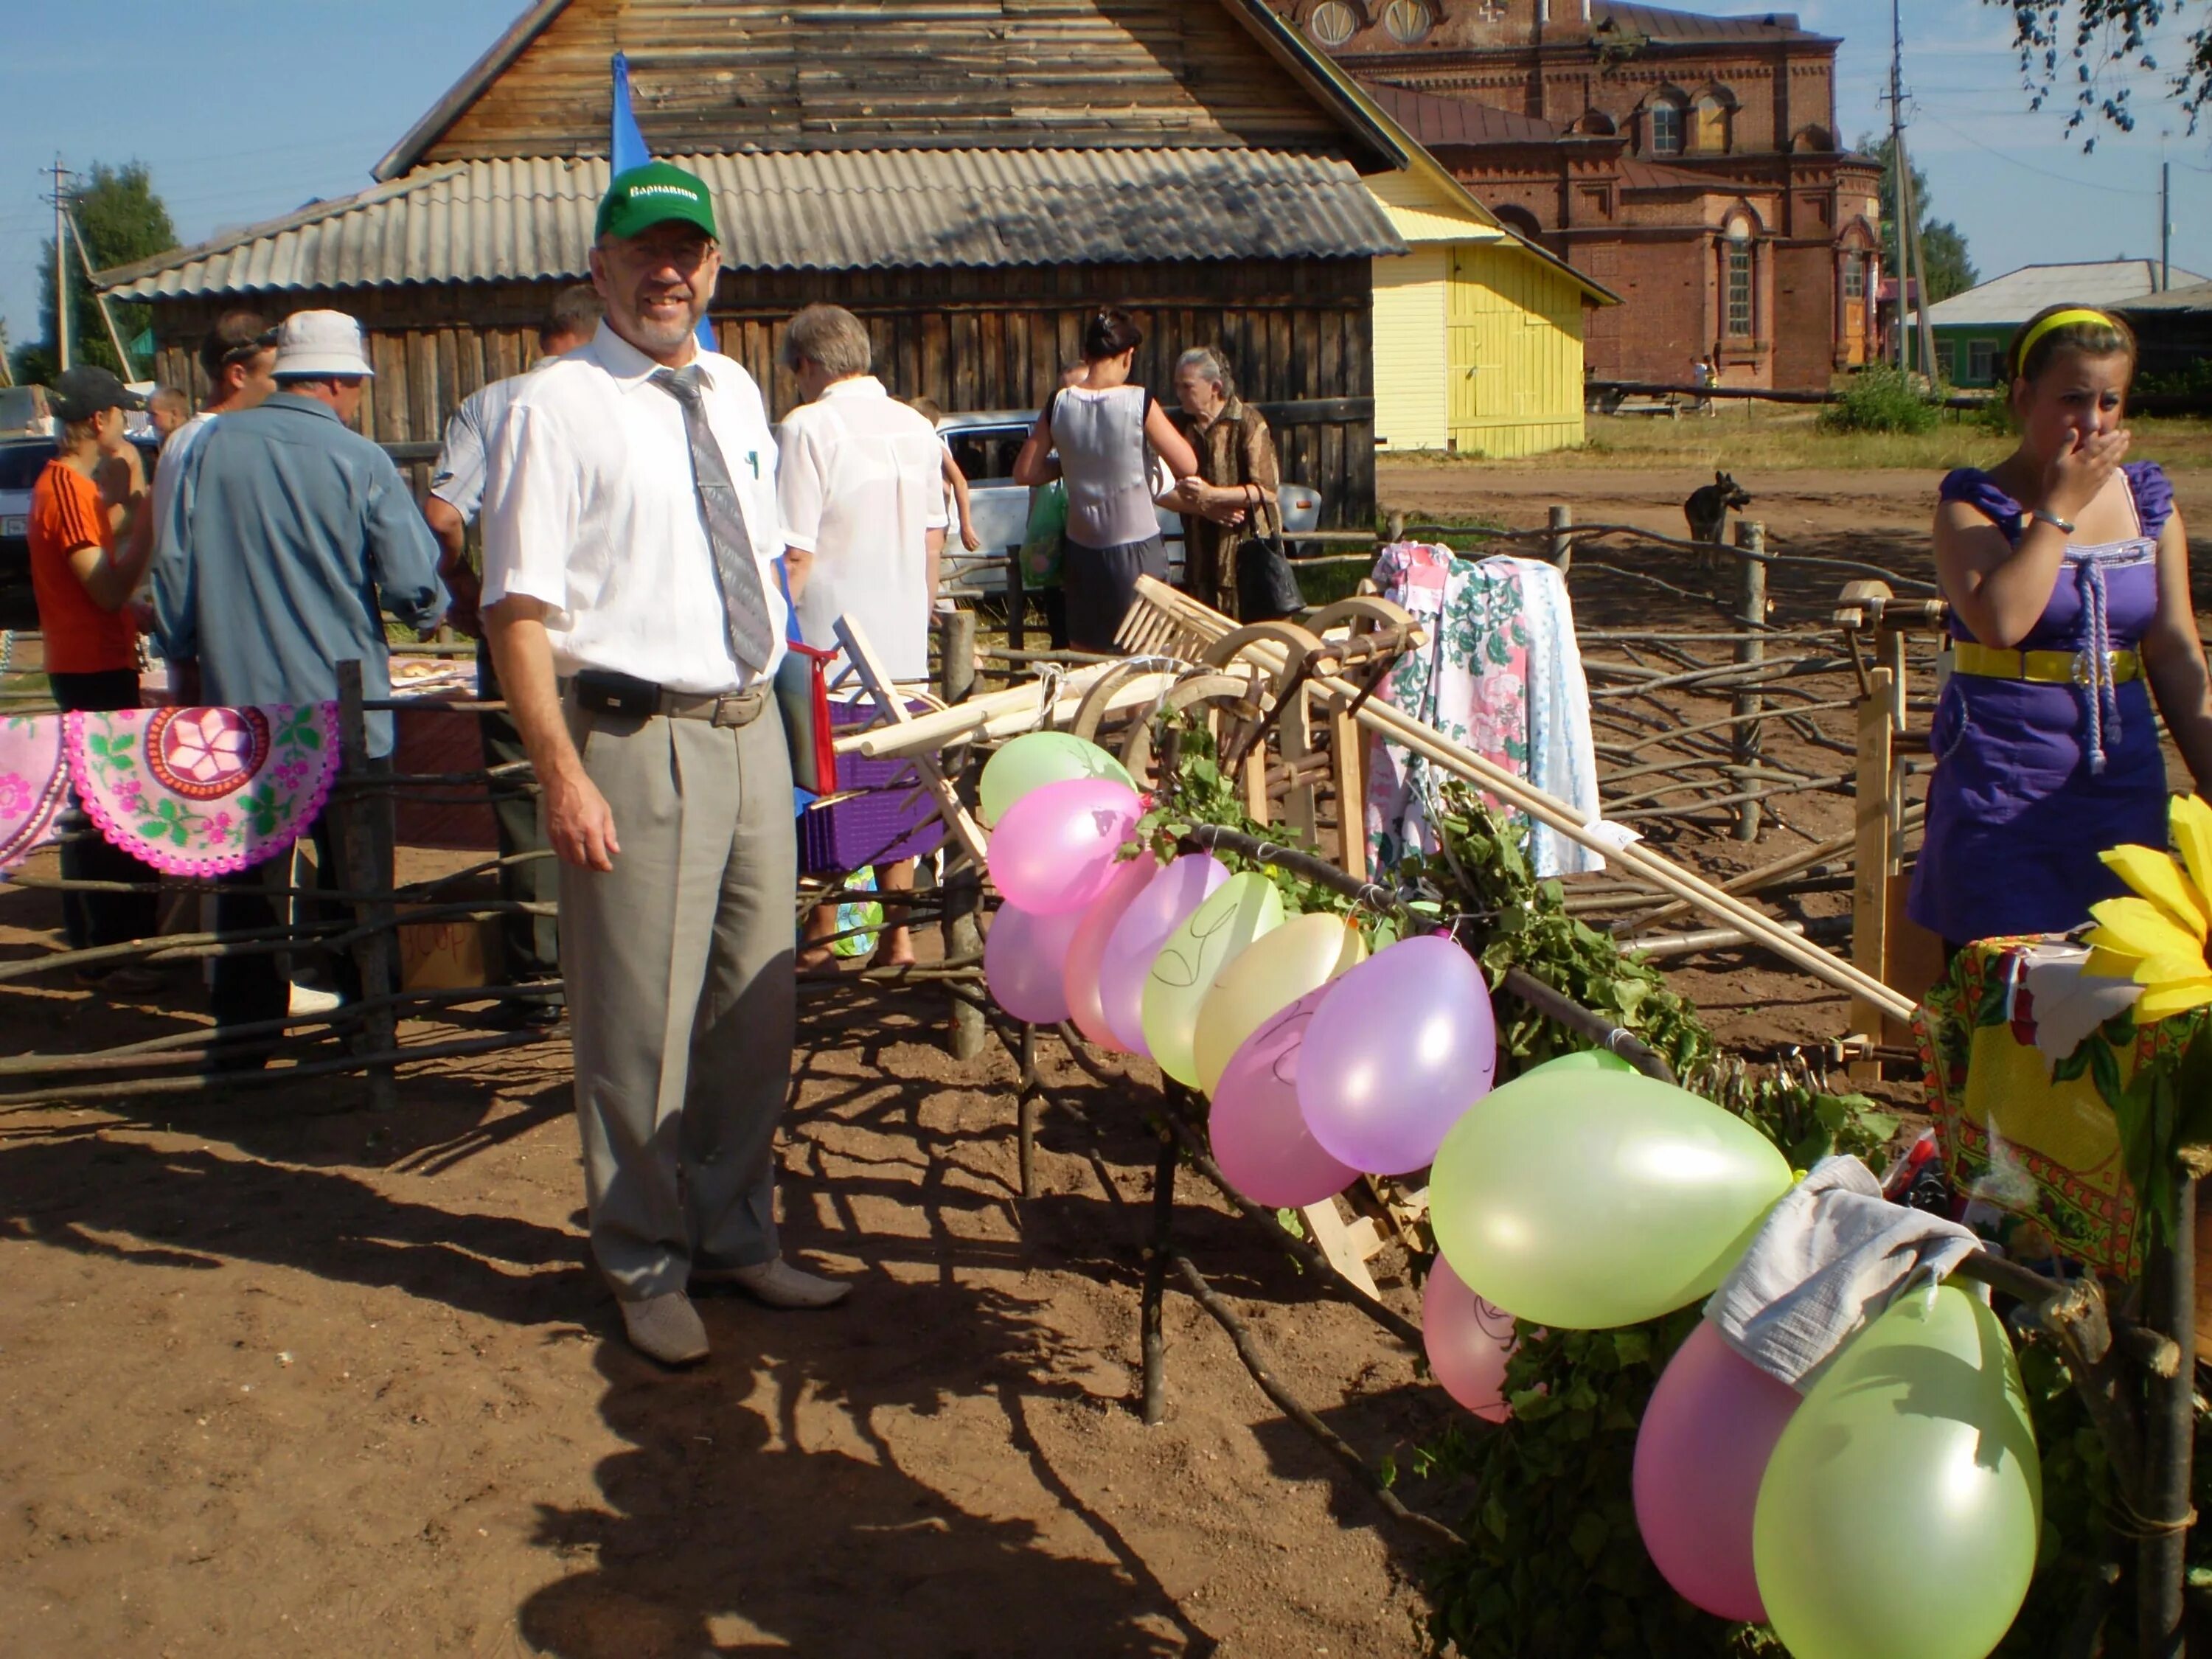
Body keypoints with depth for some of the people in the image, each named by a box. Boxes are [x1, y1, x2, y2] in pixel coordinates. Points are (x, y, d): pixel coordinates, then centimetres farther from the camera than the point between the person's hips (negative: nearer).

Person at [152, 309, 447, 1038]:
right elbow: (415, 586, -10)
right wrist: (431, 608, 13)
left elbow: (172, 565, 4)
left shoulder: (211, 446, 0)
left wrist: (185, 654, 17)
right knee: (356, 888, 8)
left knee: (247, 884, 10)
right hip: (342, 707, -3)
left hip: (238, 704, 3)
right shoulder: (361, 462, -9)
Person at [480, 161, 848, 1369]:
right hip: (636, 738, -7)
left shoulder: (734, 394, 13)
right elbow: (519, 609, -13)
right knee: (641, 1021, 1)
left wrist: (771, 702, 15)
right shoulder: (557, 409, -8)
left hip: (750, 729, 7)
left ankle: (737, 1236, 31)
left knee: (757, 1005, 14)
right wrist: (563, 776, -20)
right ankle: (646, 1269, 19)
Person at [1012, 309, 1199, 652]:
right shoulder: (1139, 403, -13)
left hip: (1082, 550, 3)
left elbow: (1025, 473, 1)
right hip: (1135, 549, -3)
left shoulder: (1059, 405, -4)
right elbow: (1187, 467, -9)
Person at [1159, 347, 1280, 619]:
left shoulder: (1247, 422, -8)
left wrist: (1212, 495, -24)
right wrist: (1203, 507, -13)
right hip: (1200, 553, 5)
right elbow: (1161, 491, 4)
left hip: (1247, 548, -5)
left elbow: (1267, 490, -14)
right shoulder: (1180, 426, 7)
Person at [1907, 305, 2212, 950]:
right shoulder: (1976, 504, -5)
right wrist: (2062, 505, -15)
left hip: (2124, 781, 4)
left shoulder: (2148, 501, 8)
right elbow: (2001, 620, -25)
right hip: (2001, 784, -4)